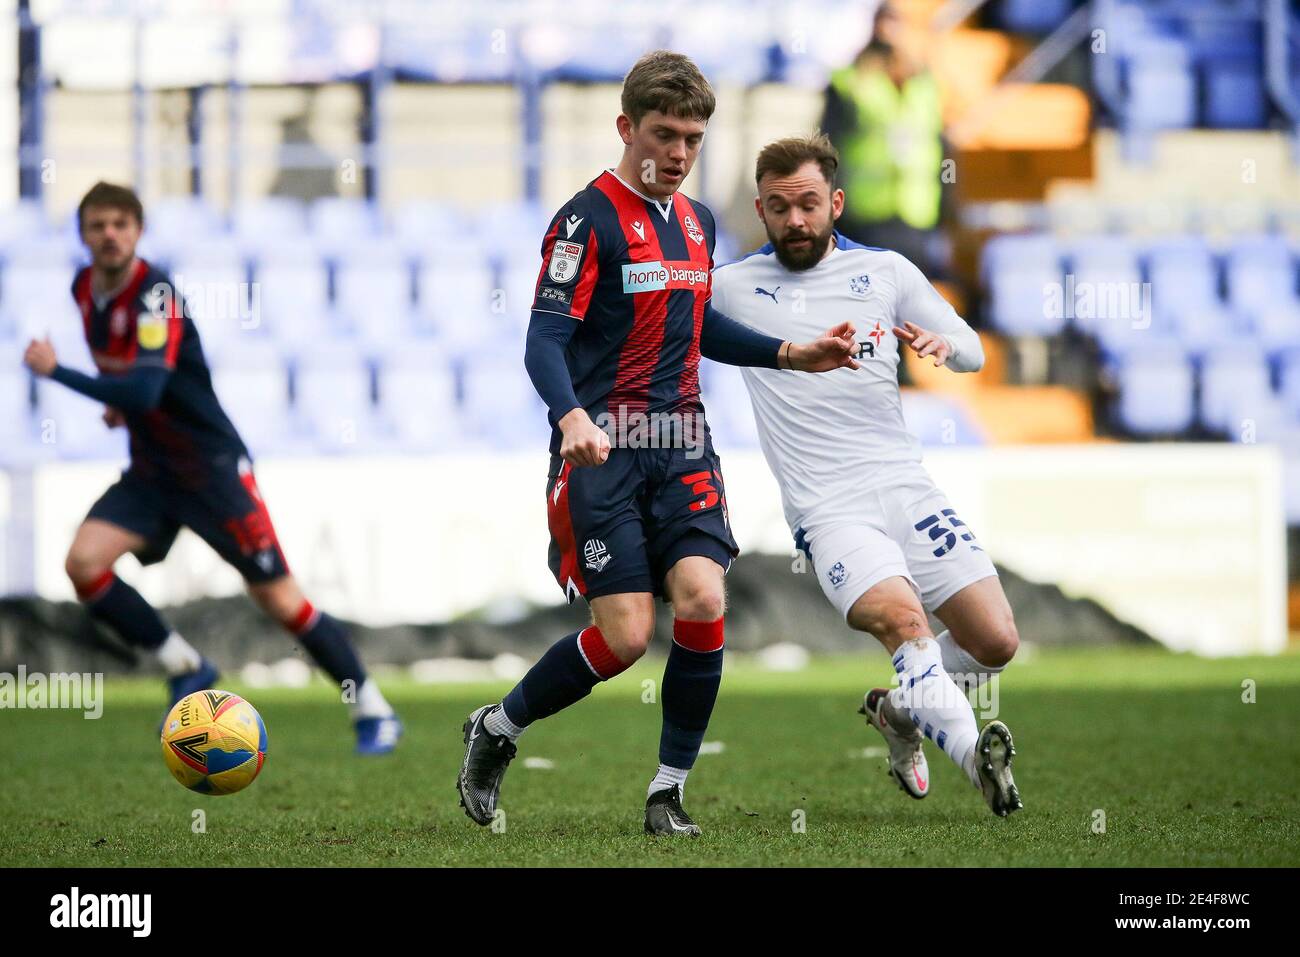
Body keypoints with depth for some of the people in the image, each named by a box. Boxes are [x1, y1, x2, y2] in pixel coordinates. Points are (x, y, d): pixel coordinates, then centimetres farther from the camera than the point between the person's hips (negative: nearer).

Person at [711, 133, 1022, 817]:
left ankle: (901, 710, 22)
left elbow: (972, 350, 14)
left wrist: (940, 342, -8)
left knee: (996, 643, -5)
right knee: (901, 617, -31)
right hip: (826, 507, -3)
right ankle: (975, 756, -40)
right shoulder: (731, 286, 7)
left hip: (907, 488, 3)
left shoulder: (885, 271, 11)